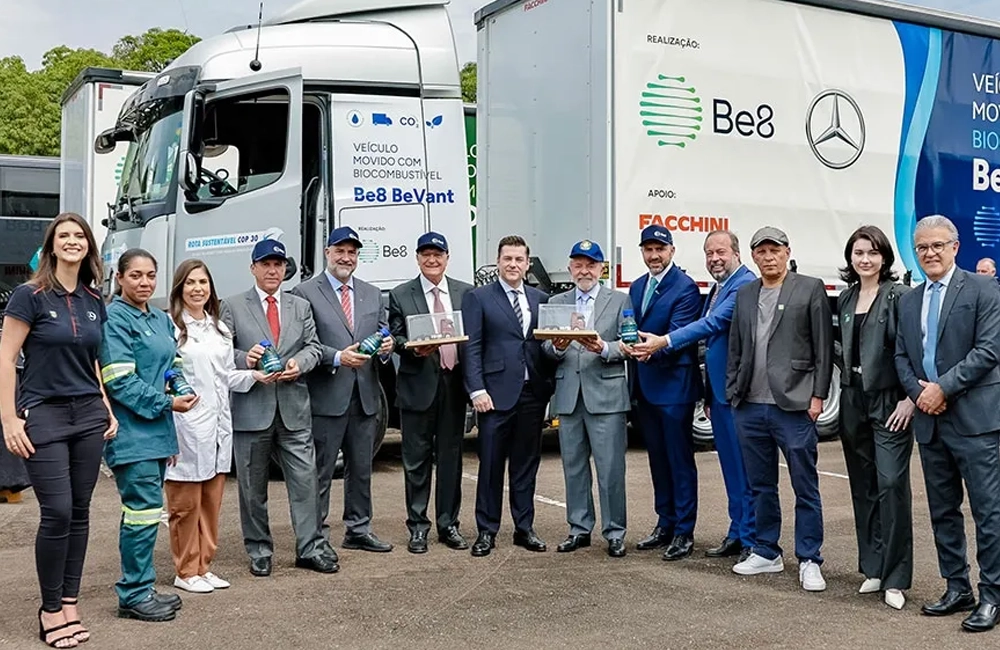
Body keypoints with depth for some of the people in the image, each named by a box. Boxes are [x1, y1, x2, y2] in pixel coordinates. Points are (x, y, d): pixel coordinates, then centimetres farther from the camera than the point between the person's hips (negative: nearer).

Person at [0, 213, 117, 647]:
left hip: (88, 415, 5)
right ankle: (50, 609, 10)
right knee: (57, 513, -6)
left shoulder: (93, 302, 9)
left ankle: (70, 604, 18)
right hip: (43, 415, -5)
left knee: (80, 511, 7)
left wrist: (108, 411, 12)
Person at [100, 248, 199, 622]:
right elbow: (119, 381, -16)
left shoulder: (162, 320, 15)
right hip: (132, 433, -8)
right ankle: (134, 595, 2)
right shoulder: (114, 319, -11)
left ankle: (141, 589, 21)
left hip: (156, 431, 8)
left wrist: (181, 391, 9)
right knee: (144, 509, -8)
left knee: (144, 511, 13)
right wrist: (166, 403, -15)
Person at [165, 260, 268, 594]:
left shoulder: (220, 329, 16)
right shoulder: (170, 327, -6)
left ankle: (203, 567, 22)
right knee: (185, 504, 2)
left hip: (218, 423, 7)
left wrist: (255, 376, 5)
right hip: (185, 425, -7)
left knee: (212, 502, 12)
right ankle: (186, 572, 13)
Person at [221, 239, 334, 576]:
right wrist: (244, 358, -18)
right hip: (251, 408, -2)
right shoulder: (233, 306, 4)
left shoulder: (301, 306, 14)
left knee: (304, 479, 0)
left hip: (294, 408, 2)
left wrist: (300, 362, -10)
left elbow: (313, 346, 10)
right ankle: (259, 551, 19)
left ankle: (310, 548, 9)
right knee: (252, 486, 7)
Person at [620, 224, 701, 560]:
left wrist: (651, 350, -34)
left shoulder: (685, 287, -10)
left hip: (674, 385, -8)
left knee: (680, 459, -1)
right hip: (645, 385, 8)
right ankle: (665, 524, 26)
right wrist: (627, 346, -1)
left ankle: (684, 532, 6)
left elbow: (678, 335, -19)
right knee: (657, 458, 15)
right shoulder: (637, 287, 14)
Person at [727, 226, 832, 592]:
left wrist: (818, 396, -9)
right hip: (750, 407, 5)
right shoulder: (744, 295, 13)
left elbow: (824, 348, -4)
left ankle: (809, 561, 11)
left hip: (793, 406, -5)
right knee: (761, 486, 13)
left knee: (805, 488, 2)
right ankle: (767, 553, 25)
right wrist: (733, 393, 9)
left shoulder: (810, 289, -1)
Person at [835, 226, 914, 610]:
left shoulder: (899, 296, -6)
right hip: (854, 402, 6)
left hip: (889, 402, -6)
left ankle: (895, 578, -3)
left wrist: (910, 399, -15)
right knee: (862, 488, 11)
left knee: (891, 485, -9)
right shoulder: (845, 300, 12)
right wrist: (847, 378, 9)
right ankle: (872, 568, 21)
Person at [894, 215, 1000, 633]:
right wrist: (918, 392, -5)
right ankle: (957, 589, 24)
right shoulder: (909, 301, 14)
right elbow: (901, 356, 13)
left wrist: (942, 388, -15)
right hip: (929, 420, 6)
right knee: (943, 510, 13)